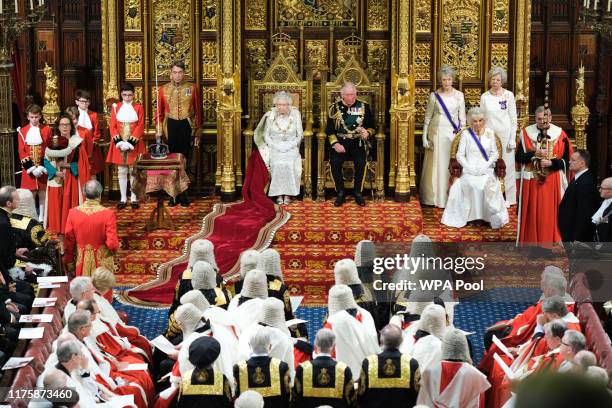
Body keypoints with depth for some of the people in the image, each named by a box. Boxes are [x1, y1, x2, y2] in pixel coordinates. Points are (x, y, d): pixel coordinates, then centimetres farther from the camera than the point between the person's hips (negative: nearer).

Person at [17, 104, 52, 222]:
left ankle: (42, 218, 11)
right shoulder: (22, 131, 3)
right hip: (29, 169, 0)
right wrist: (30, 167, -11)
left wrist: (43, 167, -10)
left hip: (43, 168, 0)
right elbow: (21, 151, 0)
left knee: (43, 194, 4)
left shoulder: (47, 130, 2)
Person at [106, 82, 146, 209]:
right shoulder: (116, 107, 5)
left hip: (134, 144, -1)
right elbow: (112, 126, 1)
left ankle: (134, 198, 8)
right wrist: (118, 141, -13)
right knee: (122, 171, 4)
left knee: (134, 171, 2)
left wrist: (132, 141, -15)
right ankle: (123, 198, 8)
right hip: (119, 144, 1)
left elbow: (140, 126, -4)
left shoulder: (138, 107, 3)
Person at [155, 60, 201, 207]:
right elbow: (159, 112, 7)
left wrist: (197, 134, 1)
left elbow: (198, 111, 4)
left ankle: (182, 194, 8)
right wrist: (159, 132, -1)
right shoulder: (163, 89, 4)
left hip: (187, 127, -1)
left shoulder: (192, 88, 2)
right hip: (170, 127, 1)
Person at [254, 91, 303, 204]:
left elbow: (300, 135, 4)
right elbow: (266, 135, 4)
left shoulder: (295, 114, 0)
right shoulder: (271, 115, 1)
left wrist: (289, 146, -10)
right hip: (275, 147, 0)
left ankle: (288, 194, -16)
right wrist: (276, 146, -10)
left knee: (289, 164, -29)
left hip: (291, 148, 0)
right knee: (277, 164, -29)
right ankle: (279, 194, -18)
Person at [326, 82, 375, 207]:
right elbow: (330, 130, 4)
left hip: (358, 142, 0)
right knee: (335, 162, -28)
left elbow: (371, 127, 12)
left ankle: (357, 192, -12)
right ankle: (340, 192, -12)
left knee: (361, 162, -29)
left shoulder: (364, 107, 7)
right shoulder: (334, 108, 5)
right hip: (340, 141, 0)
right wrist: (335, 144, -11)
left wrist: (367, 133, -11)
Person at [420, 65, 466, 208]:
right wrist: (425, 137, 2)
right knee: (437, 164, 2)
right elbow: (427, 117, 6)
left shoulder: (459, 96, 5)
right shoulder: (434, 96, 2)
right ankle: (436, 197, 11)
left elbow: (462, 118, 9)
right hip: (437, 132, -1)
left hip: (454, 133, 1)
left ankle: (452, 197, 6)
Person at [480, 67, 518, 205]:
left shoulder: (509, 95, -1)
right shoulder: (484, 97, 4)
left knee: (507, 166, 1)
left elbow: (513, 119, 0)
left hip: (505, 134, -2)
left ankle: (508, 198, 8)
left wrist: (512, 139, -5)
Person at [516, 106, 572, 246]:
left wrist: (551, 163, -18)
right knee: (532, 212, 3)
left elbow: (566, 160, -2)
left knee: (550, 212, 1)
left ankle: (549, 242, 10)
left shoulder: (560, 135, -2)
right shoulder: (526, 133, 1)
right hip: (531, 180, 1)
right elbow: (519, 157, 0)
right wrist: (535, 154, -16)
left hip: (552, 181, -1)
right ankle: (531, 241, 10)